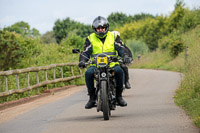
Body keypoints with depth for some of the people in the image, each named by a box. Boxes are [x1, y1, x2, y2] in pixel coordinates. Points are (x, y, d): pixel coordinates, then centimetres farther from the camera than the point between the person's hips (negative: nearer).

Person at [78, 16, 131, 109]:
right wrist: (82, 61, -13)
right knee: (88, 73, -31)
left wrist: (125, 57, -14)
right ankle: (92, 97, -14)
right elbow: (85, 52, 7)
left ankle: (118, 95, -15)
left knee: (119, 71, -33)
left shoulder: (114, 36, 12)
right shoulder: (90, 39, 12)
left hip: (112, 64, 0)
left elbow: (121, 49, 5)